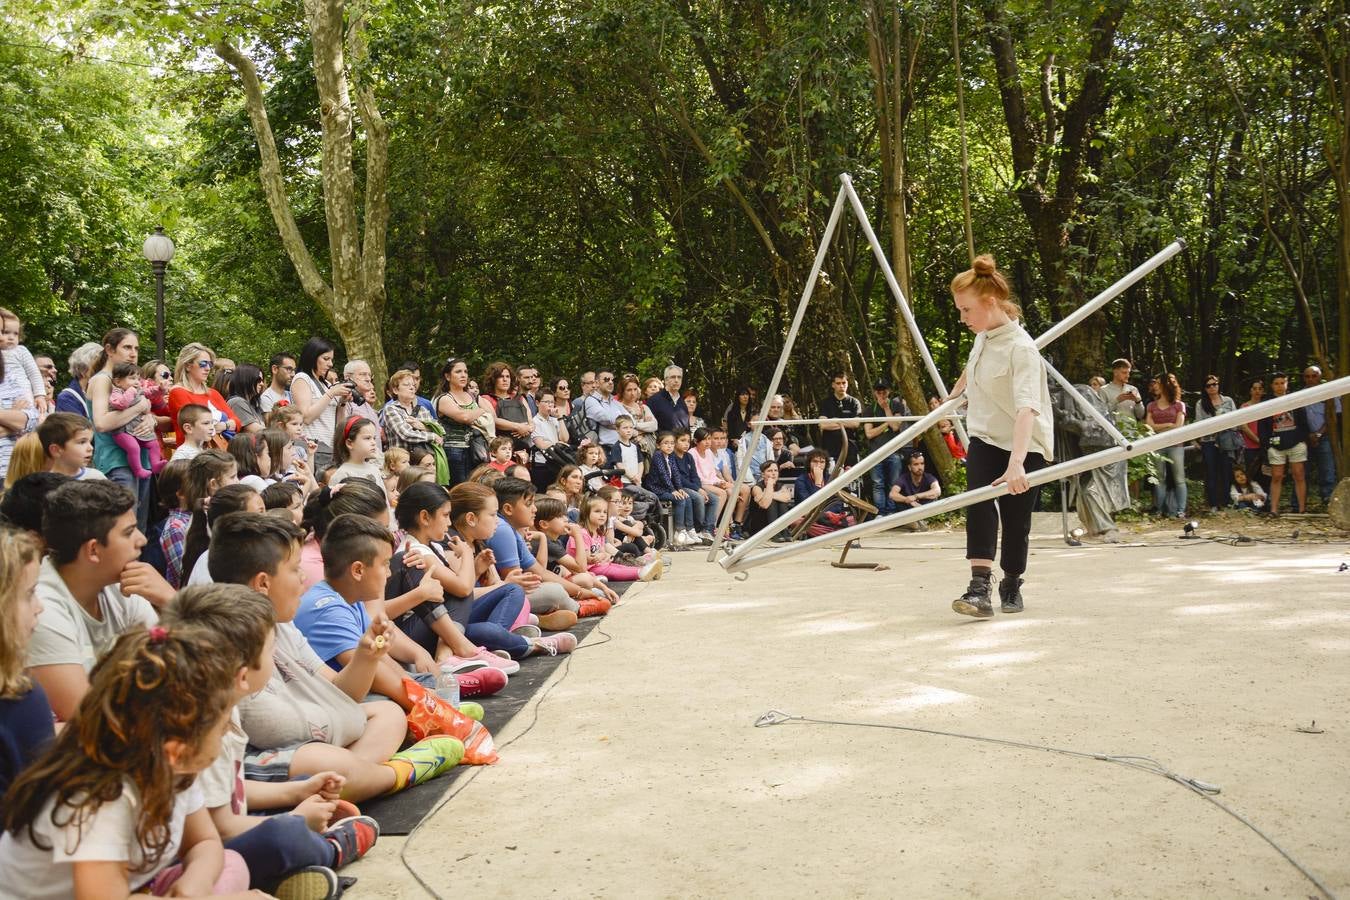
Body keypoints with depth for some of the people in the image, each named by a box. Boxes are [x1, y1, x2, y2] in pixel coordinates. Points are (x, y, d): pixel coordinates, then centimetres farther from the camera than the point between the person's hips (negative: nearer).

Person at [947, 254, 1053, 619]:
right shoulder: (983, 336, -2)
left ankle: (1011, 585, 28)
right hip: (984, 438, 5)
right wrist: (954, 394, 41)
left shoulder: (1021, 348, -25)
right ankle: (980, 587, -27)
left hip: (1023, 445, -5)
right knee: (979, 504, -19)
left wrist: (1016, 464, -50)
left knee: (1015, 520, 3)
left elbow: (1026, 409, -37)